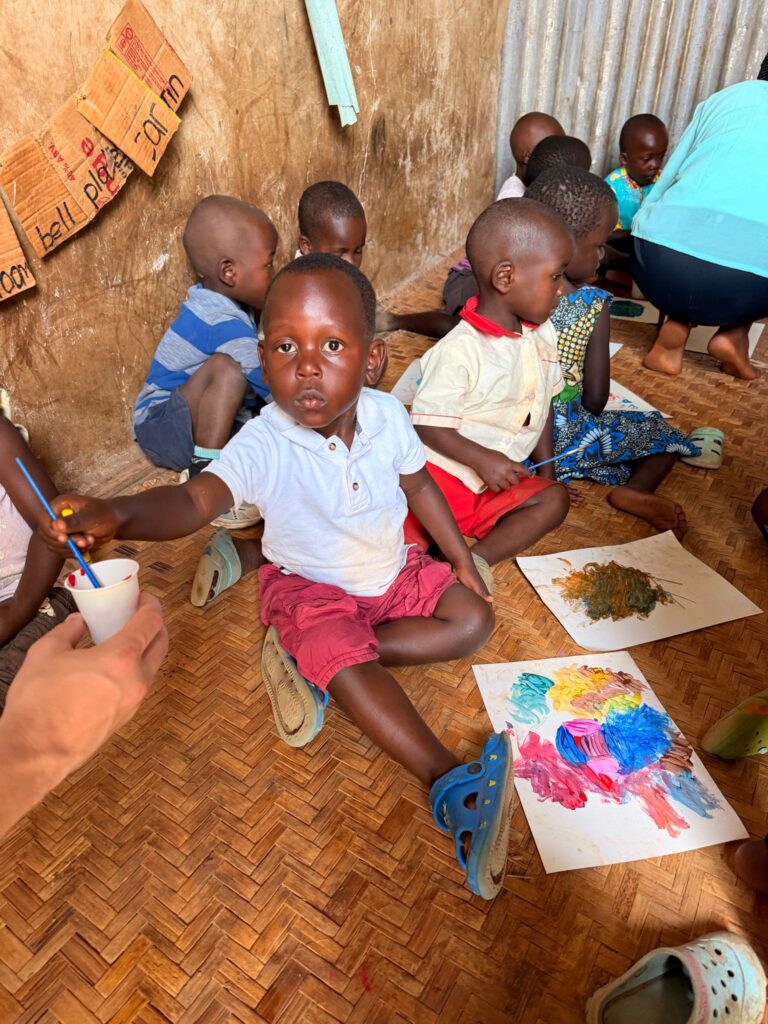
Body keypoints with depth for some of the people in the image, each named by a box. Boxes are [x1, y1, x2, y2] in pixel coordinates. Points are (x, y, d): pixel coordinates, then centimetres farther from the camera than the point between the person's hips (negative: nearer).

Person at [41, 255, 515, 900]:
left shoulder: (387, 415, -16)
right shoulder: (263, 444, -29)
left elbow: (418, 484, 1)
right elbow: (196, 498, -44)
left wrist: (461, 558, 3)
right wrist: (115, 515, -64)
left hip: (393, 571, 5)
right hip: (309, 587, -5)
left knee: (474, 618, -7)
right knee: (343, 652, -32)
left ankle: (309, 661, -13)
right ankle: (450, 783, -25)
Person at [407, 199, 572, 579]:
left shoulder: (542, 335, 6)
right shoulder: (459, 351, -20)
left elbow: (542, 405, 16)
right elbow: (427, 422, -18)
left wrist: (547, 471, 14)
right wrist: (481, 459, -24)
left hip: (501, 480, 7)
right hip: (443, 472, -7)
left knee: (553, 498, -14)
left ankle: (478, 557, -23)